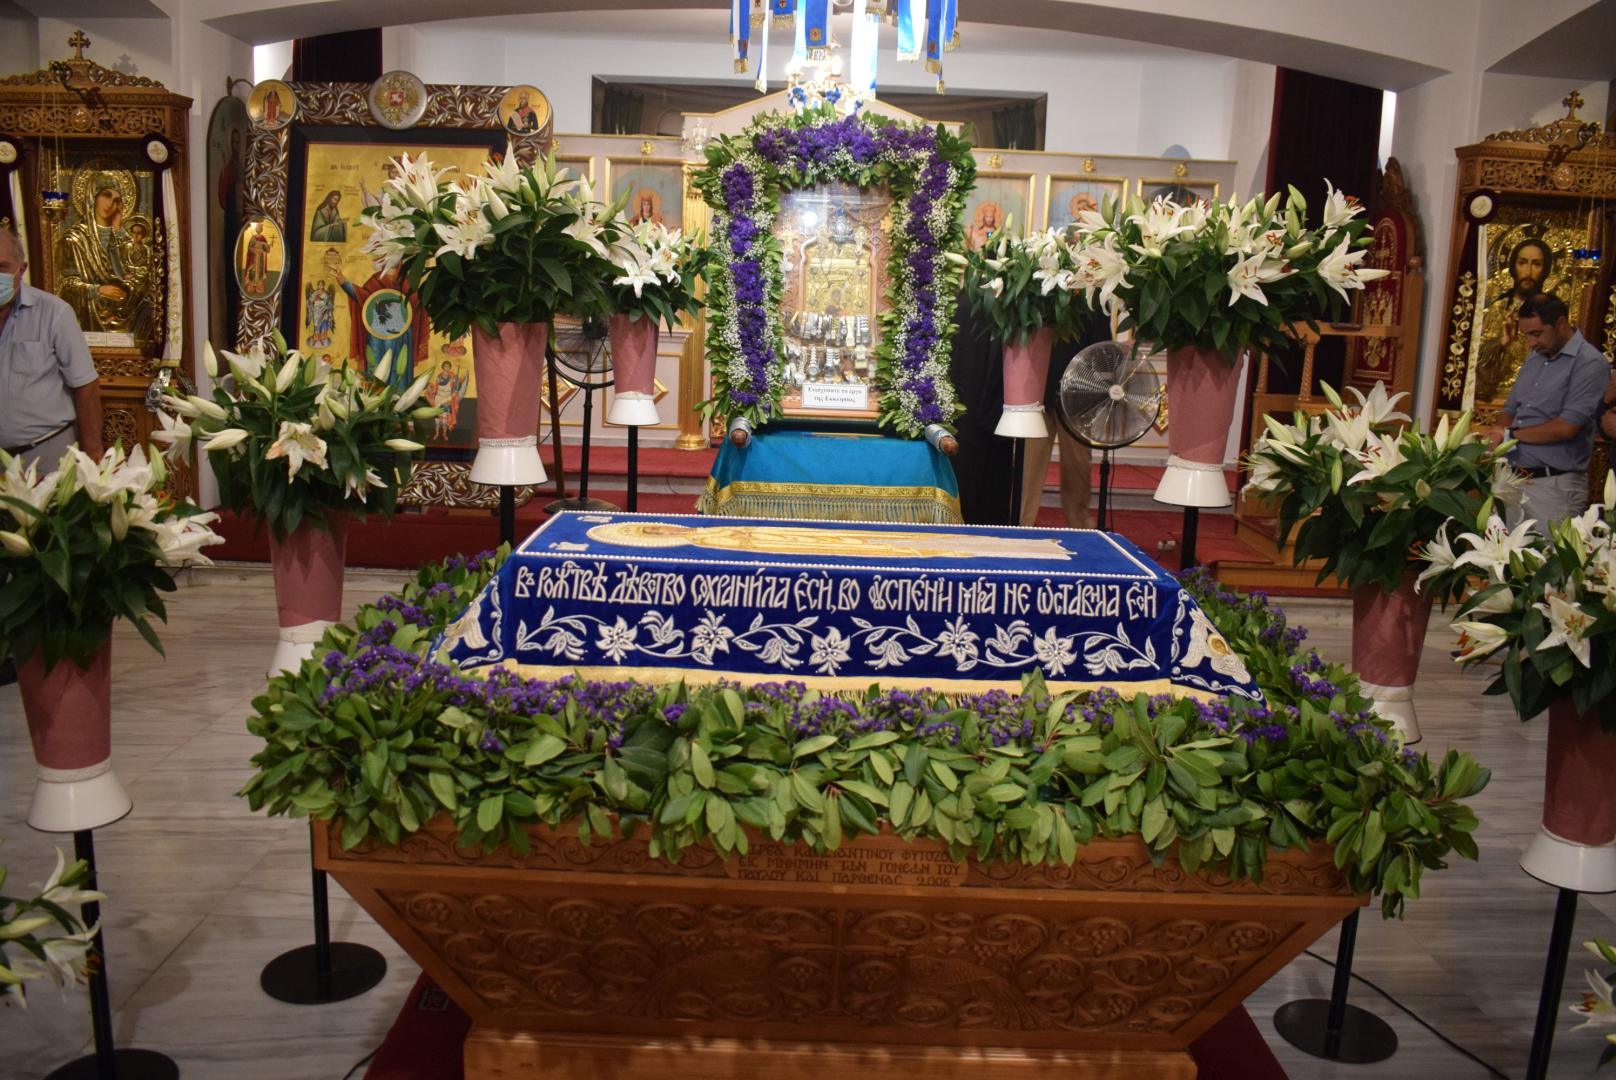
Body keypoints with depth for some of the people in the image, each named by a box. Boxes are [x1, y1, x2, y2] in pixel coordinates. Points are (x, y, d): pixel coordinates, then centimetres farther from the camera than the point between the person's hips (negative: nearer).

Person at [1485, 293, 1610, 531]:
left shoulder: (1589, 364, -10)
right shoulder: (1533, 360, 15)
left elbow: (1568, 427, -17)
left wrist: (1511, 434, -7)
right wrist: (1498, 431, -2)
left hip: (1554, 485, -7)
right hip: (1514, 478, 7)